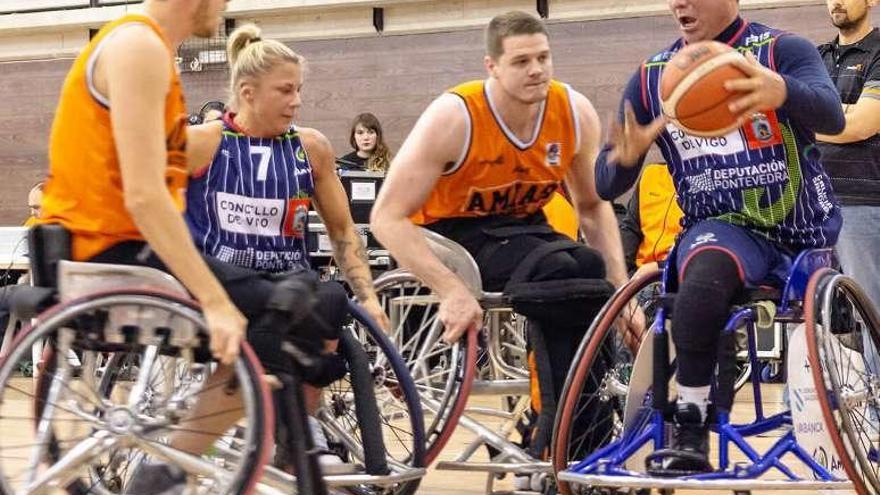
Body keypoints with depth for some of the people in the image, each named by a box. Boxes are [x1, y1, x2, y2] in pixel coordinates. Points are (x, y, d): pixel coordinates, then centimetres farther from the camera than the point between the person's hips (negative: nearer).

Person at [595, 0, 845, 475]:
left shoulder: (783, 50, -7)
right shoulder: (651, 78, 3)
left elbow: (831, 115, -28)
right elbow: (606, 184, 1)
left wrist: (782, 92, -52)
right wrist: (625, 157, -25)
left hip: (808, 232, 0)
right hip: (724, 226, 0)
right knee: (704, 278, -34)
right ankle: (688, 435, -25)